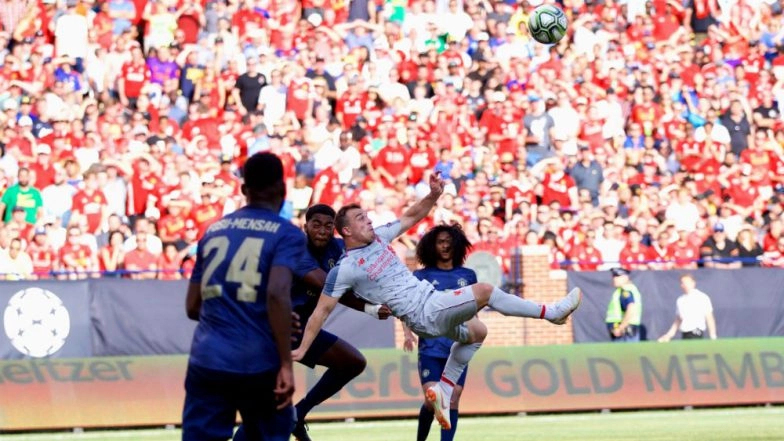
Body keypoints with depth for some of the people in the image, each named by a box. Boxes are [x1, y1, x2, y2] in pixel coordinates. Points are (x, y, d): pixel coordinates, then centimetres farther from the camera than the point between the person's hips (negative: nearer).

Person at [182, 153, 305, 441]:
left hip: (206, 362, 3)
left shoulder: (213, 230, 15)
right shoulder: (287, 234, -1)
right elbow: (277, 294, -18)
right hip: (258, 364, -3)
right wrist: (286, 363, -16)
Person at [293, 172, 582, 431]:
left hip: (431, 300, 9)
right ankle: (551, 312, -4)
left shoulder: (378, 237, 5)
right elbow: (322, 310, -12)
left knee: (476, 332, 27)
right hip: (424, 313, -9)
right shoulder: (345, 269, -15)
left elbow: (412, 217, 13)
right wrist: (302, 349, -15)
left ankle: (443, 391, 22)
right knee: (484, 292, -17)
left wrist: (433, 195, -6)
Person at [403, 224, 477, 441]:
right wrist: (408, 333, -16)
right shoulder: (421, 276, 4)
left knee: (452, 401, -4)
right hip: (431, 348, -2)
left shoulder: (467, 275, 11)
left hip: (459, 349, 2)